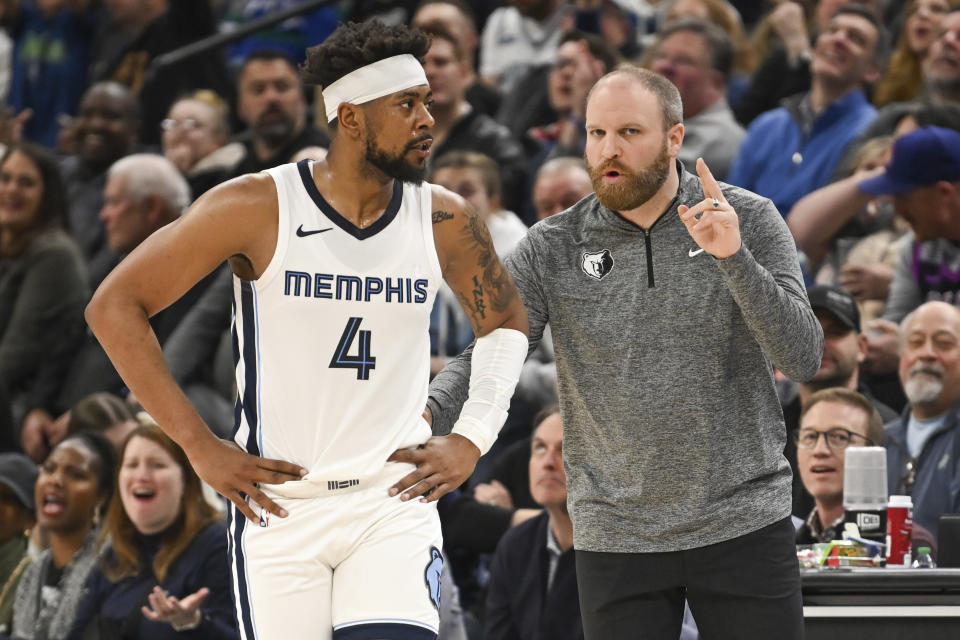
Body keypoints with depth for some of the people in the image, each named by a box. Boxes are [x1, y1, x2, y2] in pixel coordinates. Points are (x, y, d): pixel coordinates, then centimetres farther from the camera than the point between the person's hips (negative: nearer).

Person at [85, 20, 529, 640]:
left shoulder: (445, 221, 0)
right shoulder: (257, 208, -10)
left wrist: (472, 439, 8)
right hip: (278, 503, -1)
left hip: (396, 502, 2)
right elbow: (114, 306, -6)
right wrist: (200, 446, -8)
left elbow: (506, 321, 20)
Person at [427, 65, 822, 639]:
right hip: (617, 541, 1)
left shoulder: (750, 221, -3)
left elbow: (804, 359, -12)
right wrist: (423, 418, -31)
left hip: (744, 525, -1)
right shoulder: (552, 250, -1)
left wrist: (733, 257, -25)